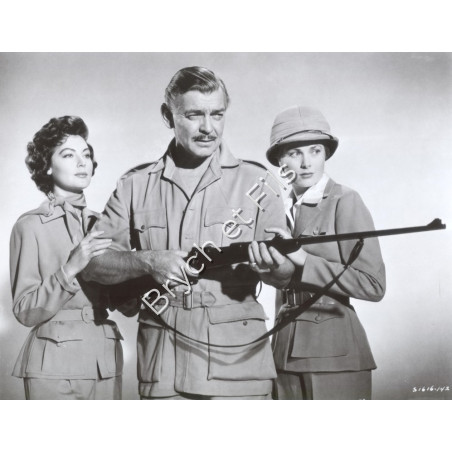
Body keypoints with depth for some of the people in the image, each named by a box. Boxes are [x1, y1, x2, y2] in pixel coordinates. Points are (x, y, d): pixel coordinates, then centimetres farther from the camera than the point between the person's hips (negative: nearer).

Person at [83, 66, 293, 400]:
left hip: (238, 362, 0)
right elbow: (92, 263, 3)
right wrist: (148, 261, -14)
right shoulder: (136, 185, 7)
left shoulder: (254, 181, 4)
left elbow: (288, 273, 2)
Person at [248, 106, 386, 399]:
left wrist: (302, 259, -19)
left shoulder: (345, 202, -7)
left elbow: (373, 285, -14)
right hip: (285, 353, 5)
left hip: (335, 354, -5)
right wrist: (265, 262, -14)